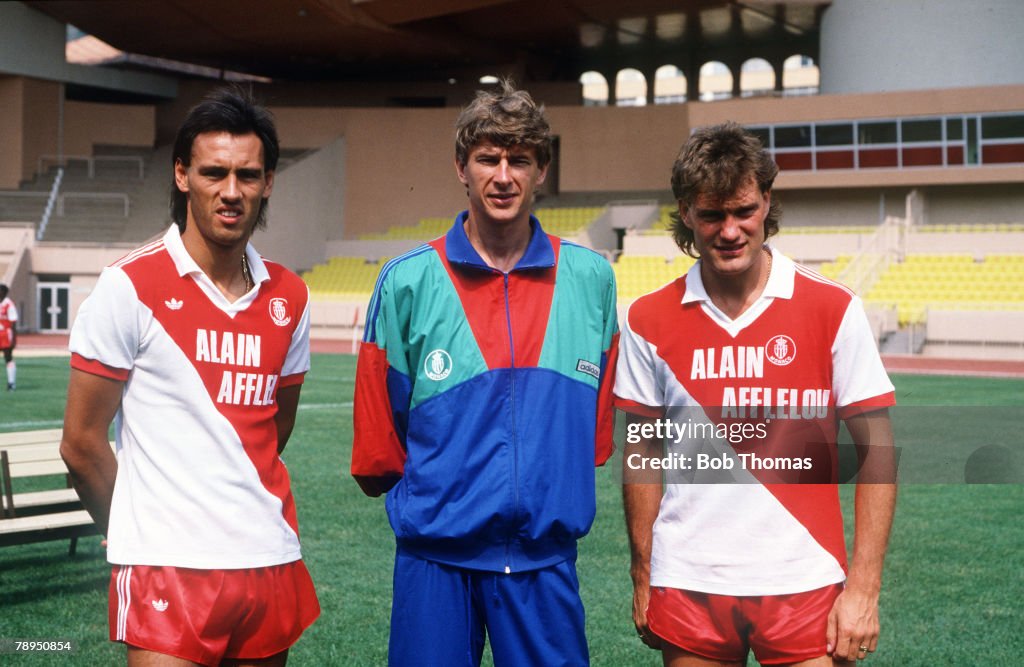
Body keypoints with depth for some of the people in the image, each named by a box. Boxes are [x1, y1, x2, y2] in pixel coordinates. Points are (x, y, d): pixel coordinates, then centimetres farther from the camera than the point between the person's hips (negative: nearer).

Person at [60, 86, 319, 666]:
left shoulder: (289, 298, 8)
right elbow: (81, 443, -2)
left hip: (272, 567, 5)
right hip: (167, 571, -5)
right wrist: (136, 534, 7)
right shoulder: (130, 288, -6)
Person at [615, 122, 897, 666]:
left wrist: (863, 589, -7)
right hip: (688, 588, 2)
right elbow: (642, 451, 8)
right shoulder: (648, 320, 1)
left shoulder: (833, 310, -4)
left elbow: (876, 450, -3)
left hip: (804, 587, -1)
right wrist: (642, 579, 5)